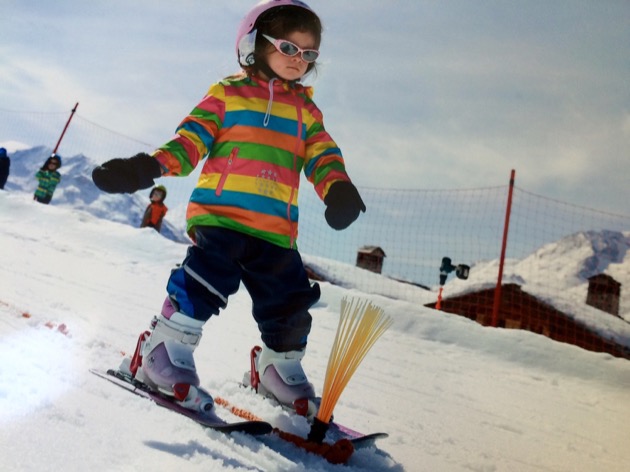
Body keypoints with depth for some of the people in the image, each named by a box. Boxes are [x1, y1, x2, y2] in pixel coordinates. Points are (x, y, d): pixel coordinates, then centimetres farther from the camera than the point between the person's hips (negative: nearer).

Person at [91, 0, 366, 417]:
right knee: (208, 279, -23)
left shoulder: (306, 110, 20)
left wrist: (338, 188, -14)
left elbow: (322, 154, 8)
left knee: (289, 300, 5)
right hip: (221, 211, -4)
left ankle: (280, 368, 30)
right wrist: (150, 166, -15)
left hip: (276, 227, 4)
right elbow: (192, 138, 3)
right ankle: (164, 353, -4)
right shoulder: (227, 94, 10)